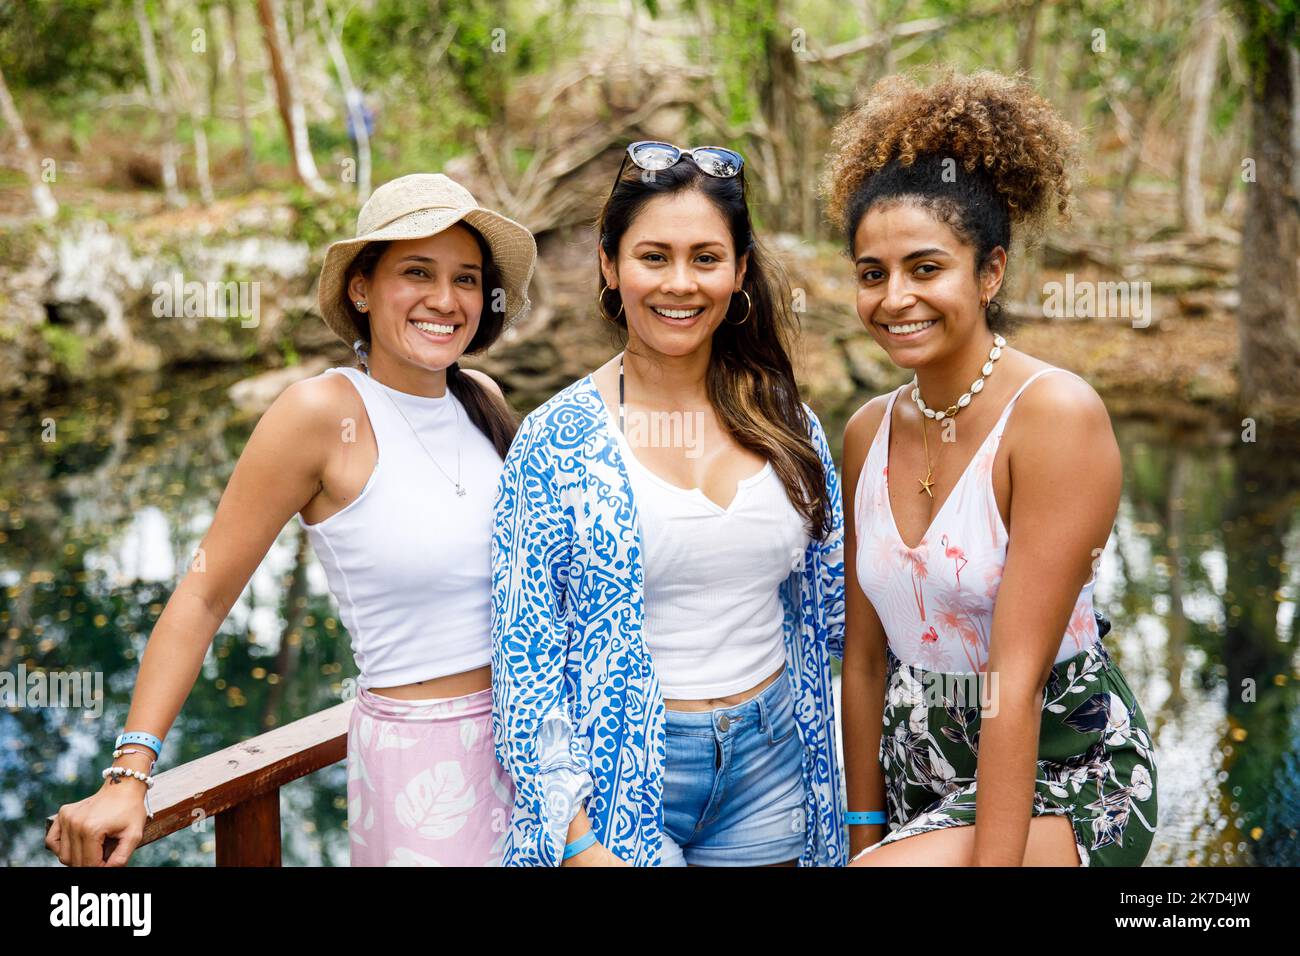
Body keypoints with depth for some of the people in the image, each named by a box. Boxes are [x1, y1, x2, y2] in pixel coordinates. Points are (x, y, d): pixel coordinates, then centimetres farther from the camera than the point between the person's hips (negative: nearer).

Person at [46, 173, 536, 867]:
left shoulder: (483, 401, 3)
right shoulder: (324, 413, -14)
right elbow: (203, 598, -12)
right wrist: (130, 773, -16)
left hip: (523, 729, 6)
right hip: (420, 755, -5)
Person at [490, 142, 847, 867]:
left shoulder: (788, 426, 2)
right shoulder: (556, 441, -9)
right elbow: (527, 661, -9)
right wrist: (576, 842, -14)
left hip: (768, 766, 4)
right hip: (619, 774, -4)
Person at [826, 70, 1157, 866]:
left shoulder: (1056, 414, -17)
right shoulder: (869, 433, 2)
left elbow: (1017, 676, -21)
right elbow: (866, 657, 6)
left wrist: (994, 859, -20)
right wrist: (864, 829, 8)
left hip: (1062, 778, -6)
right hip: (921, 780, 6)